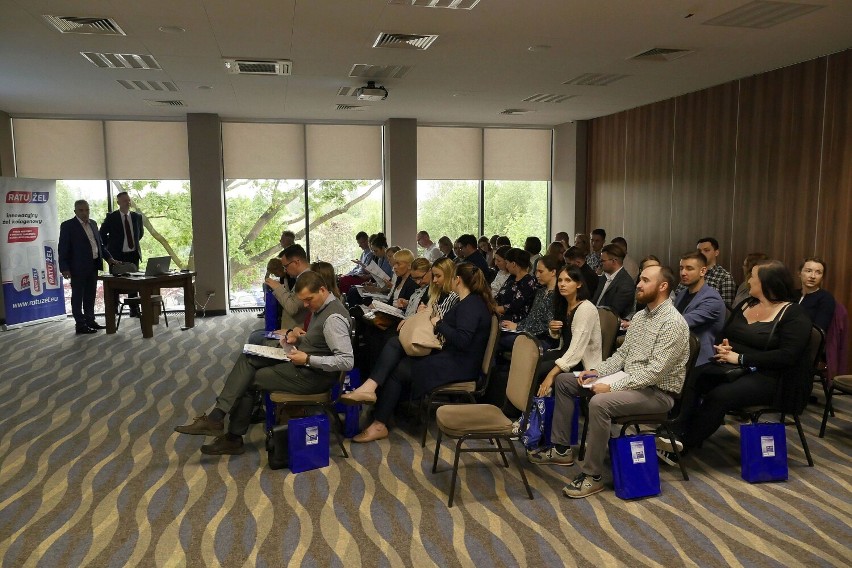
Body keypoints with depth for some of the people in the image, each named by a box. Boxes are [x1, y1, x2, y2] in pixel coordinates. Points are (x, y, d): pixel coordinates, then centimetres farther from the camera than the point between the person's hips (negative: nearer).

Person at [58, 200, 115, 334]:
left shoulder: (92, 224, 13)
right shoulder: (67, 225, -7)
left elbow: (99, 244, 19)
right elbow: (62, 248, -9)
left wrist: (109, 257, 8)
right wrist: (64, 268, -14)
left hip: (93, 266, 7)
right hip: (78, 267, -7)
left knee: (90, 295, 14)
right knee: (78, 296, 1)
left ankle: (90, 320, 23)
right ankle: (80, 325, 4)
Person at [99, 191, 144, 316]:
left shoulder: (137, 217, 6)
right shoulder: (111, 217, -4)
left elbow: (141, 232, 22)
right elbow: (102, 234, 4)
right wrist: (109, 247, 3)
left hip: (133, 254, 3)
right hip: (117, 255, -3)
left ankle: (134, 310, 12)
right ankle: (114, 309, 11)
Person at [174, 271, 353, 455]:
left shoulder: (333, 318, -22)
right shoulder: (321, 307, 8)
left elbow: (347, 361, -28)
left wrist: (308, 360, -24)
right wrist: (297, 337, 0)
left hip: (315, 375, -10)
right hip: (303, 362, 10)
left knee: (248, 380, -2)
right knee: (247, 359, 2)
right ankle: (216, 418, -3)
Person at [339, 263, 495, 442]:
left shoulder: (471, 305, -16)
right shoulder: (470, 302, 15)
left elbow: (462, 340, -27)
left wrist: (439, 323, -15)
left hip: (458, 365, -9)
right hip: (450, 355, 9)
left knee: (397, 370, -7)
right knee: (395, 343, -4)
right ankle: (370, 387, -17)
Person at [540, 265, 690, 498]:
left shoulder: (673, 323, -18)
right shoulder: (640, 316, 10)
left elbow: (654, 371, -25)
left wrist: (612, 386, -26)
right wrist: (597, 372, -1)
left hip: (657, 391, -9)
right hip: (629, 380, 10)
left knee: (599, 403, -36)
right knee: (563, 380, 5)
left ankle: (592, 476, -22)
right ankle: (562, 447, 10)